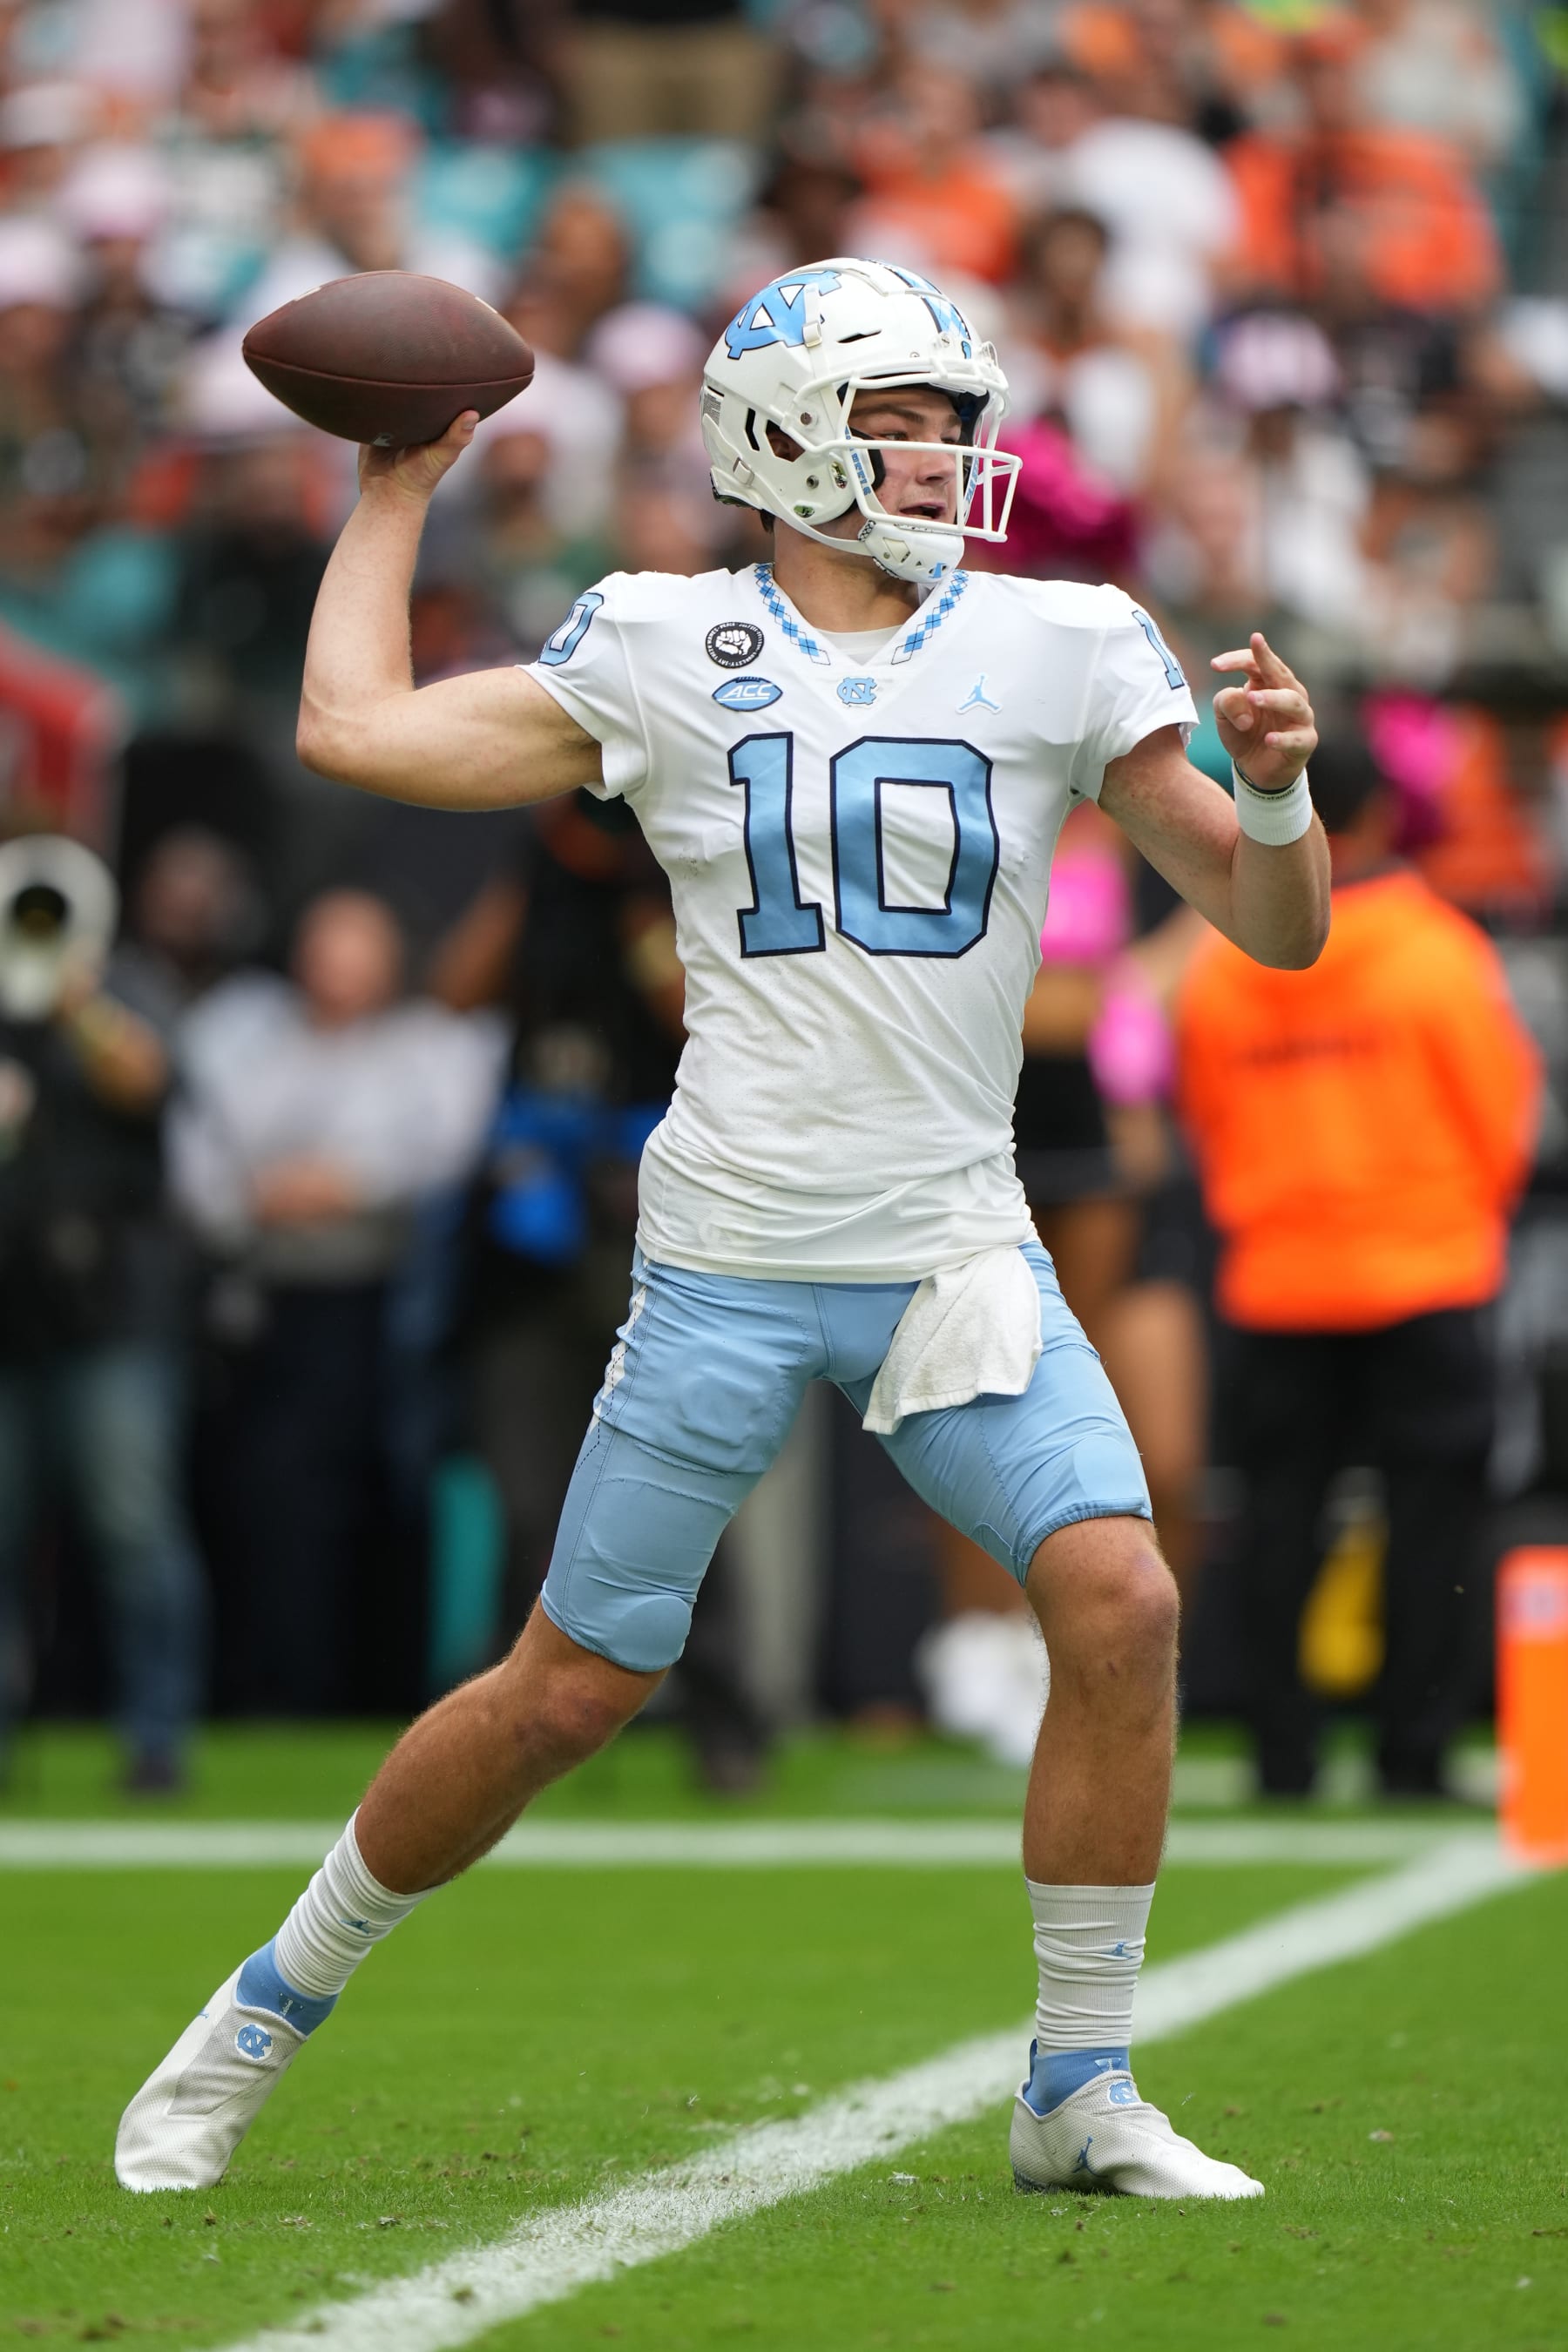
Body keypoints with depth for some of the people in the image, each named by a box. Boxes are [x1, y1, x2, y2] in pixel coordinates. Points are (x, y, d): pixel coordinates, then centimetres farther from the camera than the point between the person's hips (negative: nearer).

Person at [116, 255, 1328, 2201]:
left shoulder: (1058, 652, 4)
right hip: (728, 1259, -1)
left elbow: (1275, 930, 5)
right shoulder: (665, 653, 2)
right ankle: (269, 2010, 23)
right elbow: (354, 730, 2)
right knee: (573, 1687, 2)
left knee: (1120, 1601, -18)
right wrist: (398, 493, 12)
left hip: (958, 1247, 2)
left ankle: (1079, 2094, -4)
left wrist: (1271, 791, -16)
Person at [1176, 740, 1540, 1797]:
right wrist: (1480, 1209, 17)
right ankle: (1413, 1750, -2)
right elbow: (1507, 1111, -2)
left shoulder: (1217, 972, 1)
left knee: (1283, 1517, 7)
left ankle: (1284, 1754, 5)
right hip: (1427, 1274, -3)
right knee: (1431, 1513, 1)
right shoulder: (1438, 951, -8)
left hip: (1274, 1282, 3)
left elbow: (1207, 1125, 11)